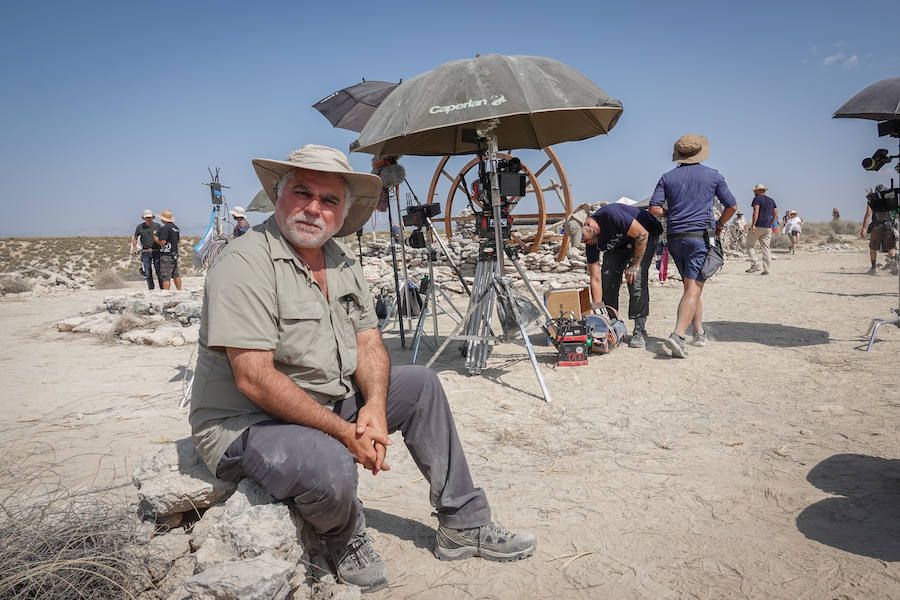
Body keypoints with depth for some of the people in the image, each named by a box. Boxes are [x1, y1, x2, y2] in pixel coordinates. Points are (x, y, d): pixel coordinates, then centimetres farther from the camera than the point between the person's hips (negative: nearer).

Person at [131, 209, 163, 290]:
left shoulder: (157, 226, 2)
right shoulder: (140, 227, 4)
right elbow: (135, 238, 15)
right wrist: (134, 248, -1)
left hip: (156, 252, -1)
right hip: (145, 252, 1)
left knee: (159, 272, -8)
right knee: (148, 273, 4)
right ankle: (151, 290, 13)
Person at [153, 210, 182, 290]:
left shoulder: (165, 228, -17)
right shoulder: (176, 227, 10)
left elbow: (162, 242, -22)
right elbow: (179, 240, 19)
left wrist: (155, 239, -5)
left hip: (166, 255, -9)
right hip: (175, 254, 9)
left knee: (165, 277, -5)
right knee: (175, 275, 17)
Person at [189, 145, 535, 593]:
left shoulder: (342, 261, 5)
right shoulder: (245, 264, -20)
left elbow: (369, 342, 3)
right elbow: (255, 379, -27)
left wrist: (374, 405, -16)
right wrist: (344, 432, -25)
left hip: (331, 405, 8)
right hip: (249, 426, -8)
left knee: (421, 383, 6)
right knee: (330, 464, -36)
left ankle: (463, 525, 13)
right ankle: (346, 542, 3)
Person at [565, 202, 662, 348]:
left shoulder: (611, 215, -37)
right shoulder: (590, 242, -17)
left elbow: (642, 234, -29)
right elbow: (595, 279, -15)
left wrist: (635, 265, -25)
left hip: (646, 235, -6)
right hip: (620, 243, 6)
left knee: (636, 278, -21)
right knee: (607, 277, -9)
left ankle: (640, 331, -15)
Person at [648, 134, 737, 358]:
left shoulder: (668, 177, 8)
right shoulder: (713, 176, 5)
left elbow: (654, 208, 0)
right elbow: (732, 206, 9)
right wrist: (719, 225, 25)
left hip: (675, 238, 4)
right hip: (700, 236, -4)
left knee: (691, 286, 16)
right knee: (693, 288, -11)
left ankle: (699, 333, 21)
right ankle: (678, 335, -26)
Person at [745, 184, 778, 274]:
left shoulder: (757, 199, -3)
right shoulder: (771, 200, 17)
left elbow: (756, 212, -16)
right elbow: (776, 215, 14)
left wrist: (753, 225, -21)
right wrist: (770, 225, 19)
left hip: (757, 226, -6)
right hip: (768, 228, 6)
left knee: (750, 245, 7)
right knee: (766, 248, 4)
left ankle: (755, 264, -9)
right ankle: (767, 270, 1)